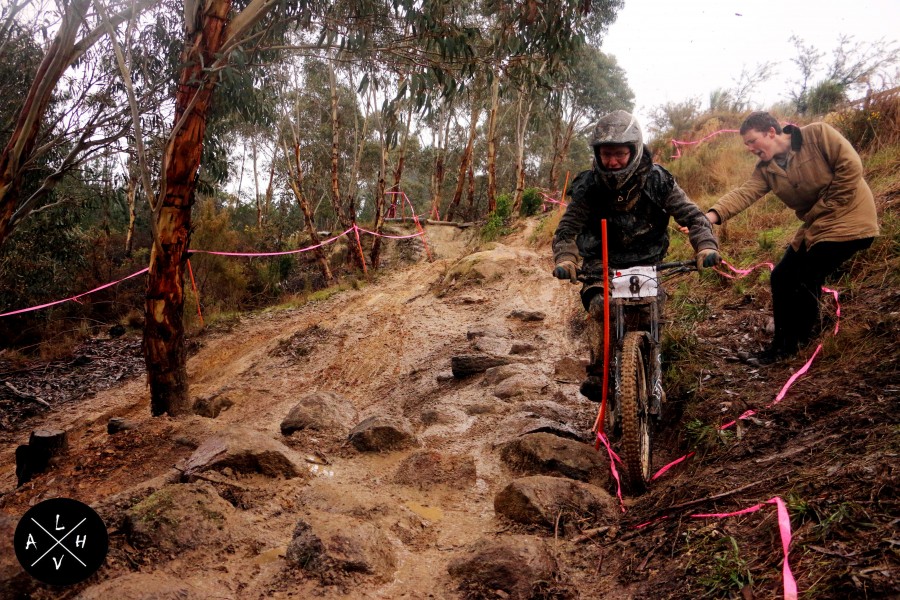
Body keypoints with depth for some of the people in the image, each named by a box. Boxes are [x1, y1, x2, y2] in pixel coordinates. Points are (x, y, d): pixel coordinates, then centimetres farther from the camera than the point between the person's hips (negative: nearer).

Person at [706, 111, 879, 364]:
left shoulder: (817, 134, -16)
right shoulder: (766, 169, 0)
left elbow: (850, 167, -20)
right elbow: (744, 193, -16)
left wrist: (824, 210, -16)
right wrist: (713, 215, -35)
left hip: (847, 222, -7)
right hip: (814, 227, 7)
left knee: (806, 282, -8)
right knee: (781, 279, 5)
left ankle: (788, 346, 9)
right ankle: (784, 341, 22)